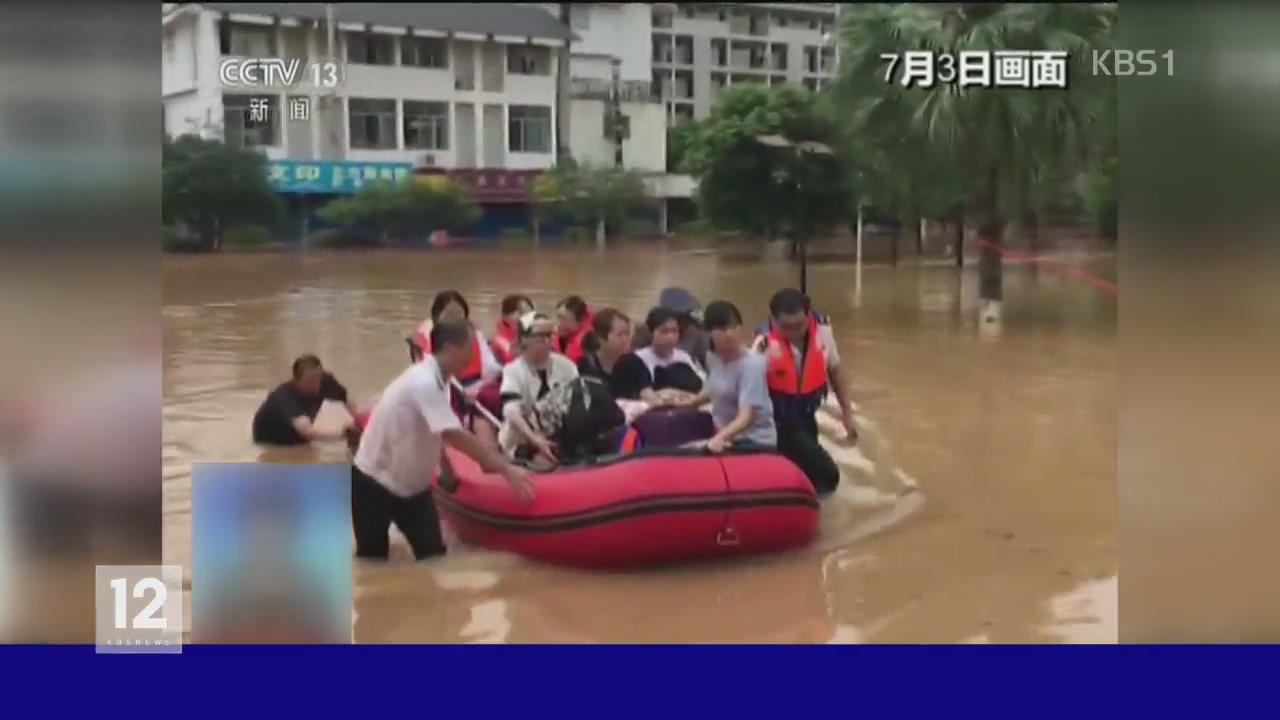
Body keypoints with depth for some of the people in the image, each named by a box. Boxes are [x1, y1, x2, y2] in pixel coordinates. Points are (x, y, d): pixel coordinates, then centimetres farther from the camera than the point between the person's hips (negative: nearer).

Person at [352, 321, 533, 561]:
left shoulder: (433, 378, -1)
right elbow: (454, 436, -37)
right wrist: (506, 469, -37)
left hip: (410, 483, 8)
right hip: (374, 482, -8)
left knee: (433, 554, 1)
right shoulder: (424, 383, -30)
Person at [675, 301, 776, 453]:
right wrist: (691, 402, 35)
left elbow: (746, 416, -29)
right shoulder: (712, 357, 2)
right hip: (726, 438, 7)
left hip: (754, 442, -7)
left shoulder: (751, 364, -20)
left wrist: (720, 438, -44)